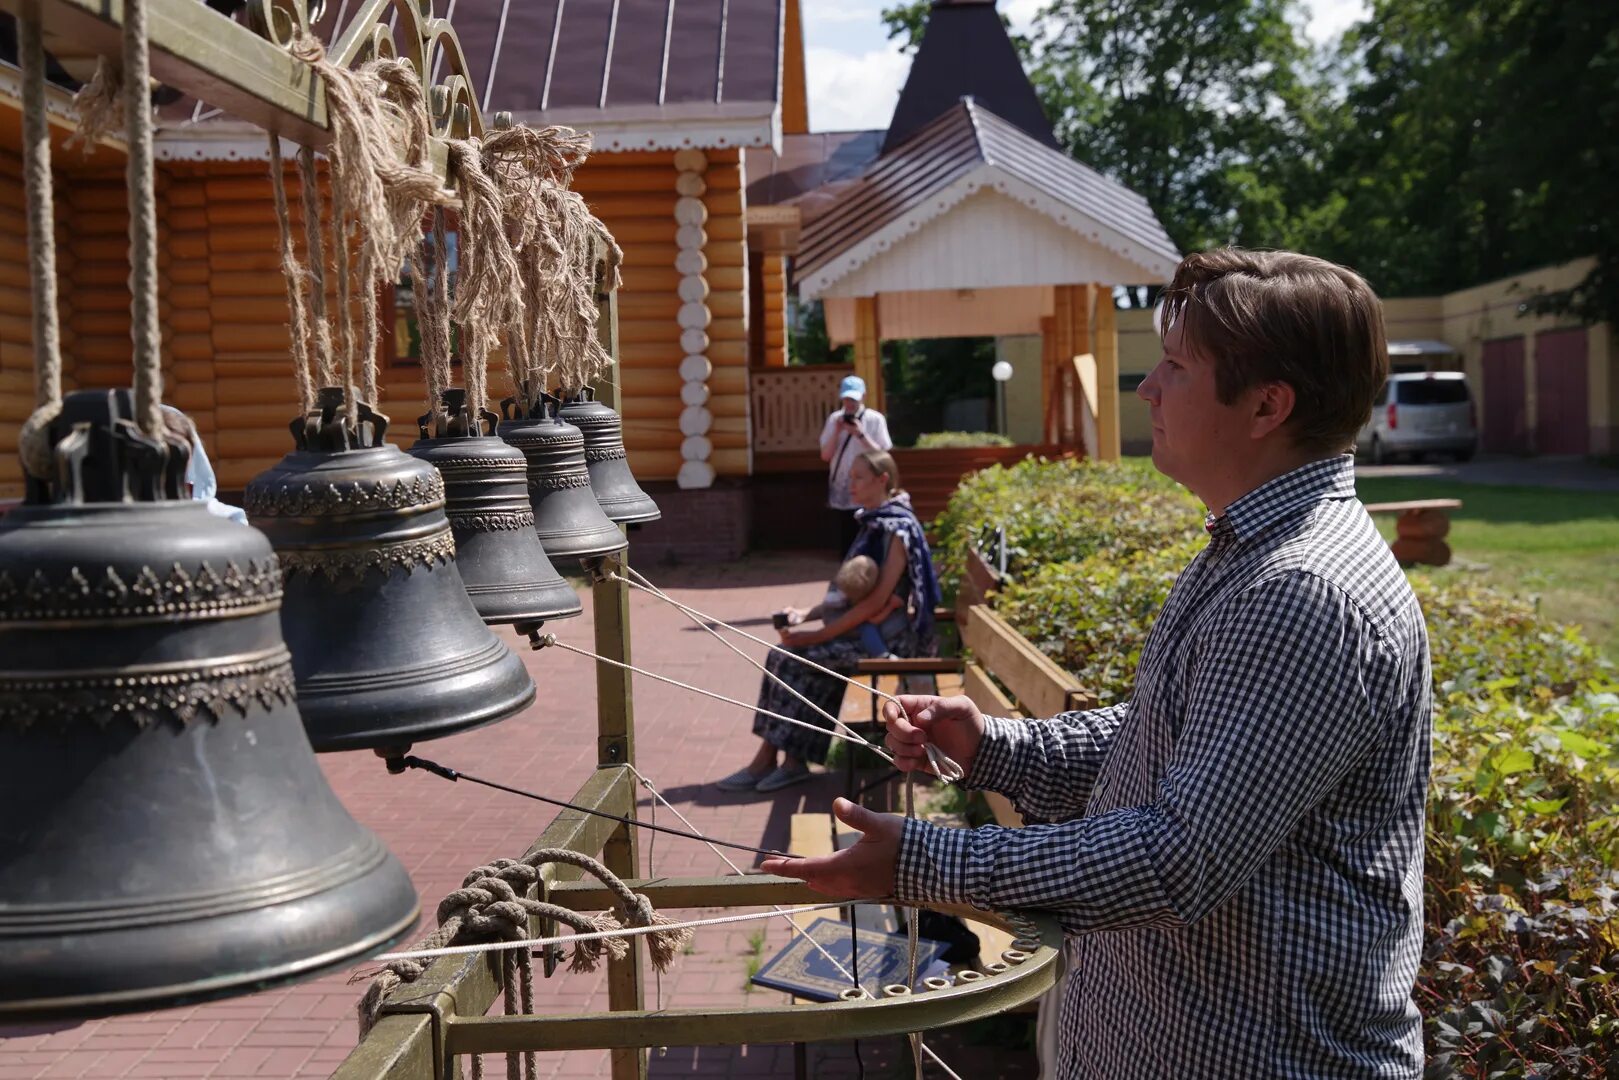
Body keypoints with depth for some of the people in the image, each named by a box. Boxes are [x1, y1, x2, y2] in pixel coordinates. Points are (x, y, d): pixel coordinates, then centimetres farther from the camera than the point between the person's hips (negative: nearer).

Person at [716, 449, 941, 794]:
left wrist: (818, 635, -20)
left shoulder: (898, 529, -14)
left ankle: (791, 760, -11)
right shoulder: (873, 523, 14)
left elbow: (876, 601, -20)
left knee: (804, 658, -22)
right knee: (782, 655, -8)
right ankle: (768, 758, -10)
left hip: (885, 636, -9)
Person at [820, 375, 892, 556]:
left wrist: (861, 434, -18)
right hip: (842, 493, 3)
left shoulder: (875, 419, -5)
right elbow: (825, 456, 4)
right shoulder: (834, 419, 5)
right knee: (846, 545, 8)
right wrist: (837, 432, -10)